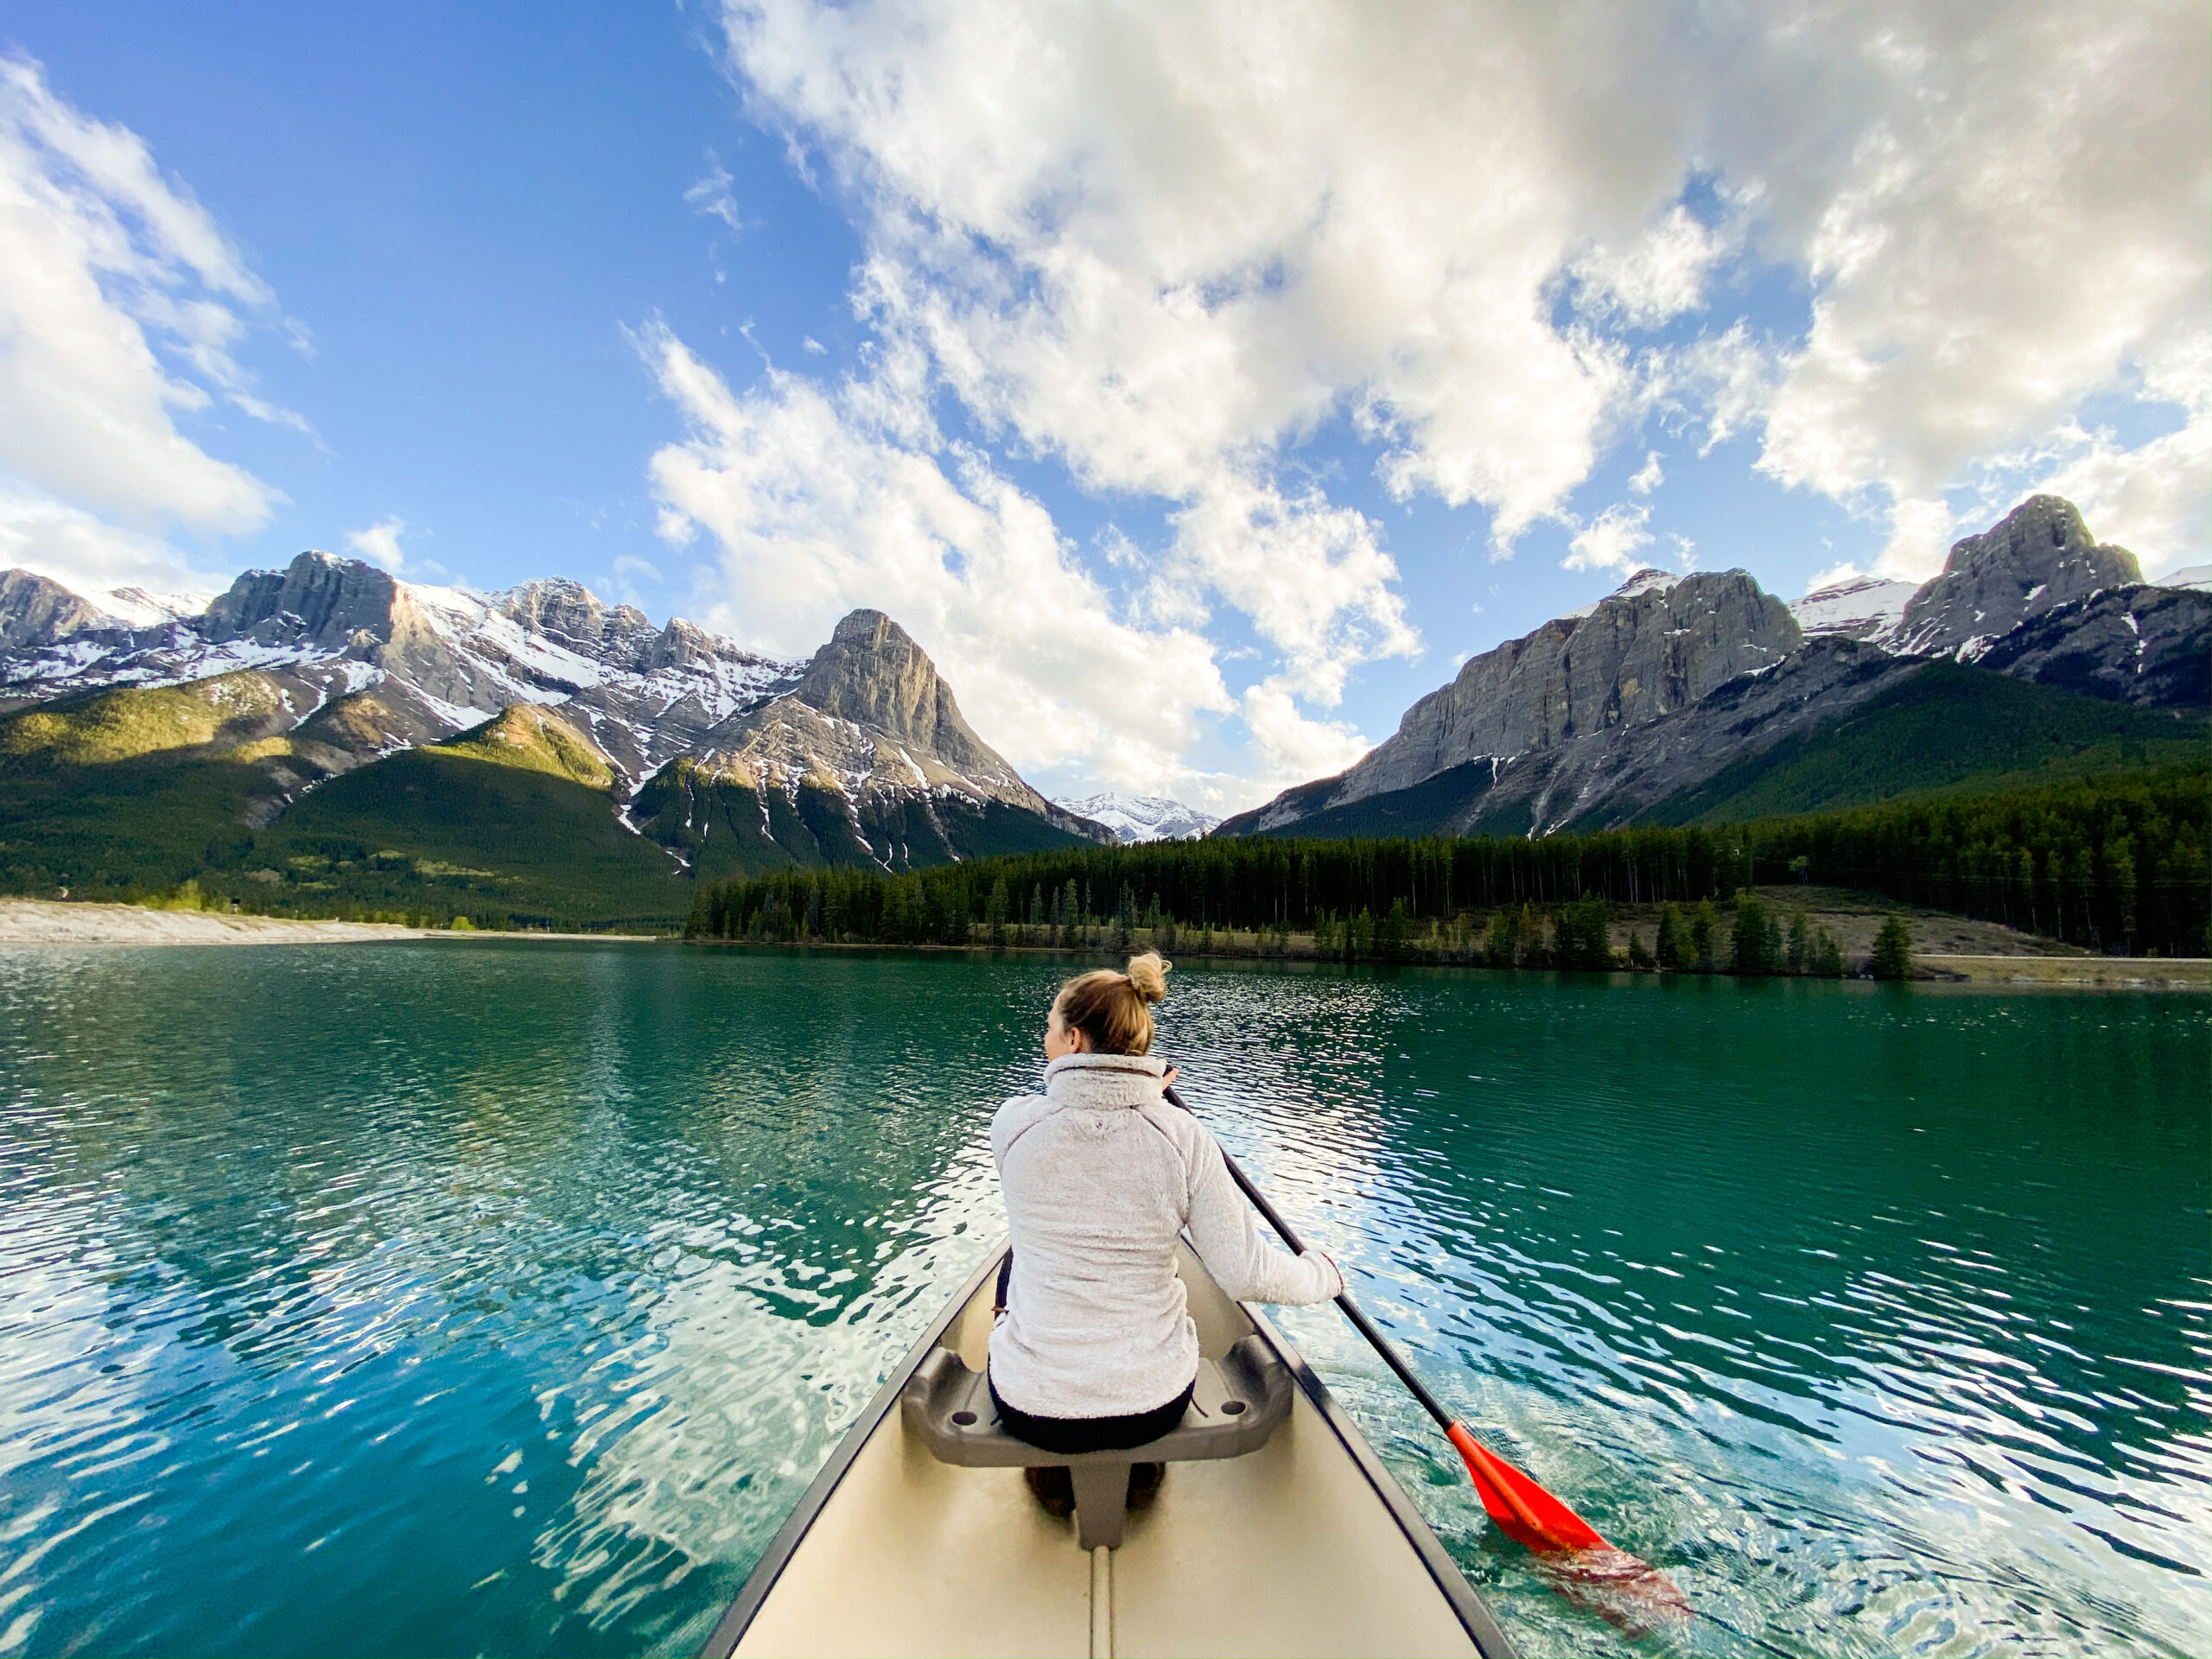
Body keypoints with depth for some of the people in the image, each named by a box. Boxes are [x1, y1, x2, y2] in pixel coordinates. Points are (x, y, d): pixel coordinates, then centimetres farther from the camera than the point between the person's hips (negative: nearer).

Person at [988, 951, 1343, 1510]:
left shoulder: (1013, 1121, -17)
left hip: (1032, 1406, -1)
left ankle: (1053, 1471, 38)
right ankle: (1140, 1463, 44)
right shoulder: (1184, 1136, -17)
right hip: (1155, 1406, 1)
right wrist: (1322, 1274, 7)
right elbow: (1249, 1276, -14)